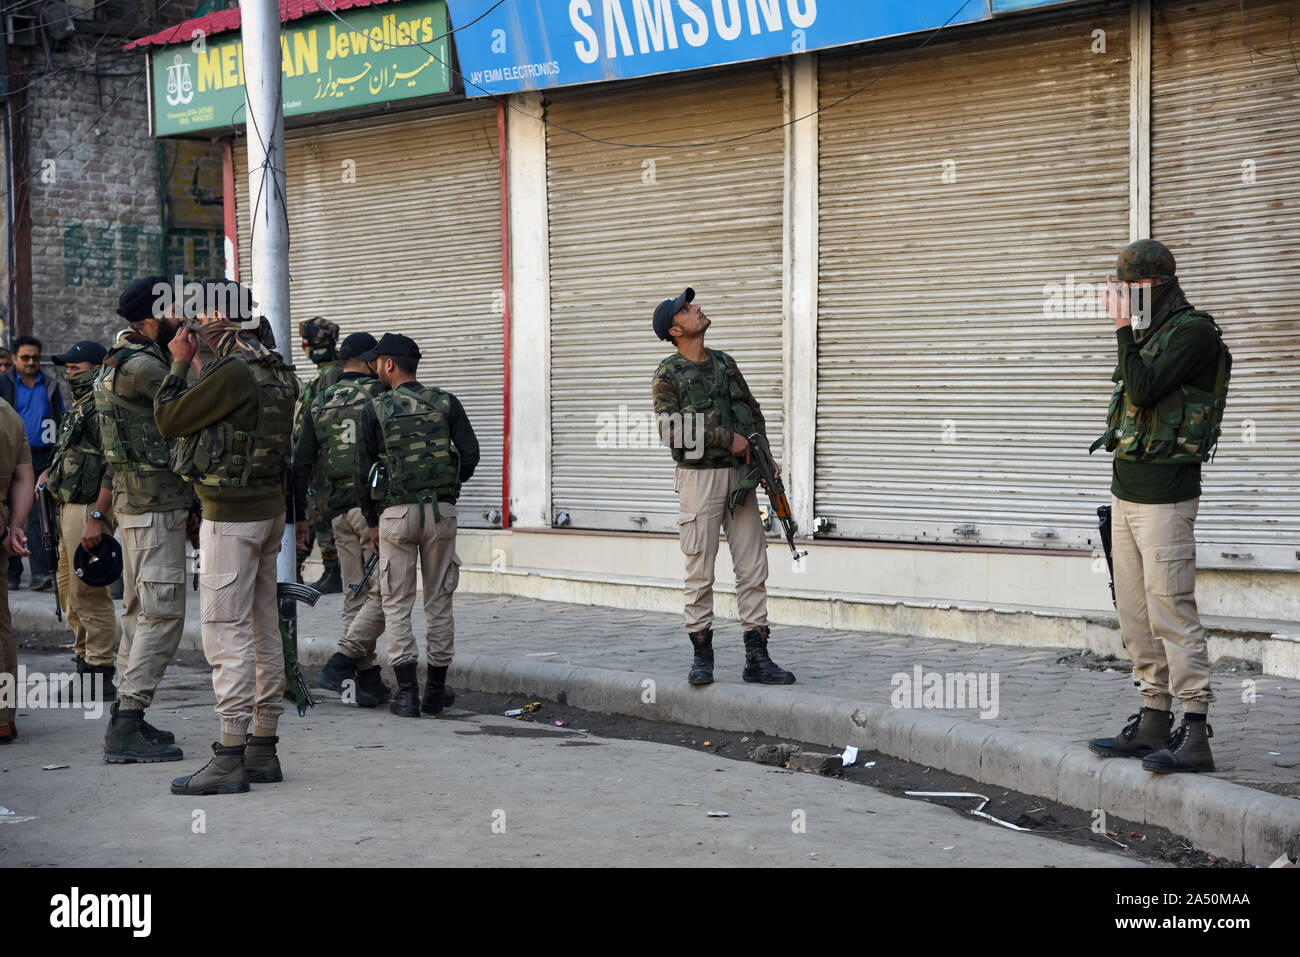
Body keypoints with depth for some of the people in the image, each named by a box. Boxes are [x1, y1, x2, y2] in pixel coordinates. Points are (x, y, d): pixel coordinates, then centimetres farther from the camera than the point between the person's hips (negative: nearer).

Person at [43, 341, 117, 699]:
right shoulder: (79, 407, 18)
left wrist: (95, 517, -26)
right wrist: (50, 473, 12)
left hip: (89, 510, -11)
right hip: (68, 508, 11)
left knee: (88, 593, -9)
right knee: (70, 591, 16)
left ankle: (101, 678, -6)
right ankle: (85, 661, 25)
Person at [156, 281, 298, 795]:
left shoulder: (233, 372, -18)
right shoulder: (275, 369, 11)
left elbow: (169, 420, -11)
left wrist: (180, 364, 3)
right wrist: (195, 365, 19)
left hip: (232, 515, -9)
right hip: (270, 508, 10)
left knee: (226, 632, -8)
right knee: (264, 627, 12)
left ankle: (230, 756, -8)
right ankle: (263, 748, 18)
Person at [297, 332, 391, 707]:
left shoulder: (319, 404, 12)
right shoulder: (380, 395, -3)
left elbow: (301, 464, 13)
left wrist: (299, 516, 18)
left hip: (339, 511, 6)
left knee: (356, 595, 11)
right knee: (381, 593, -3)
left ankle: (368, 680, 10)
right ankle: (340, 663, -14)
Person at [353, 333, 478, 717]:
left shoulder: (375, 411, -2)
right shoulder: (446, 404, 3)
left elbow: (365, 470, 0)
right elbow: (470, 455, 0)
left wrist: (372, 522, 10)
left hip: (396, 513, -2)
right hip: (442, 511, 2)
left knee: (397, 605, 5)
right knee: (439, 602, 9)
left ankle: (407, 693, 0)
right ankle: (435, 691, 13)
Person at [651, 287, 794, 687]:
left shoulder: (725, 363, 13)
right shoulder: (669, 373, -5)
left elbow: (753, 412, 17)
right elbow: (672, 430, -15)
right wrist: (728, 439, -15)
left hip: (739, 474, 5)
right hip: (699, 476, -5)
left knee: (753, 568, 2)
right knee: (700, 572, -1)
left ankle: (757, 658, 6)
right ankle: (701, 657, 9)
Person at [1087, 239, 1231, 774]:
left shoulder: (1193, 331, -9)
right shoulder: (1145, 337, 18)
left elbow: (1143, 390, -21)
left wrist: (1123, 330, -13)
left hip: (1166, 495, -9)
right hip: (1126, 490, 9)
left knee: (1171, 612, -12)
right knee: (1135, 615, 10)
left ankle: (1195, 735, -11)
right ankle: (1153, 723, 16)